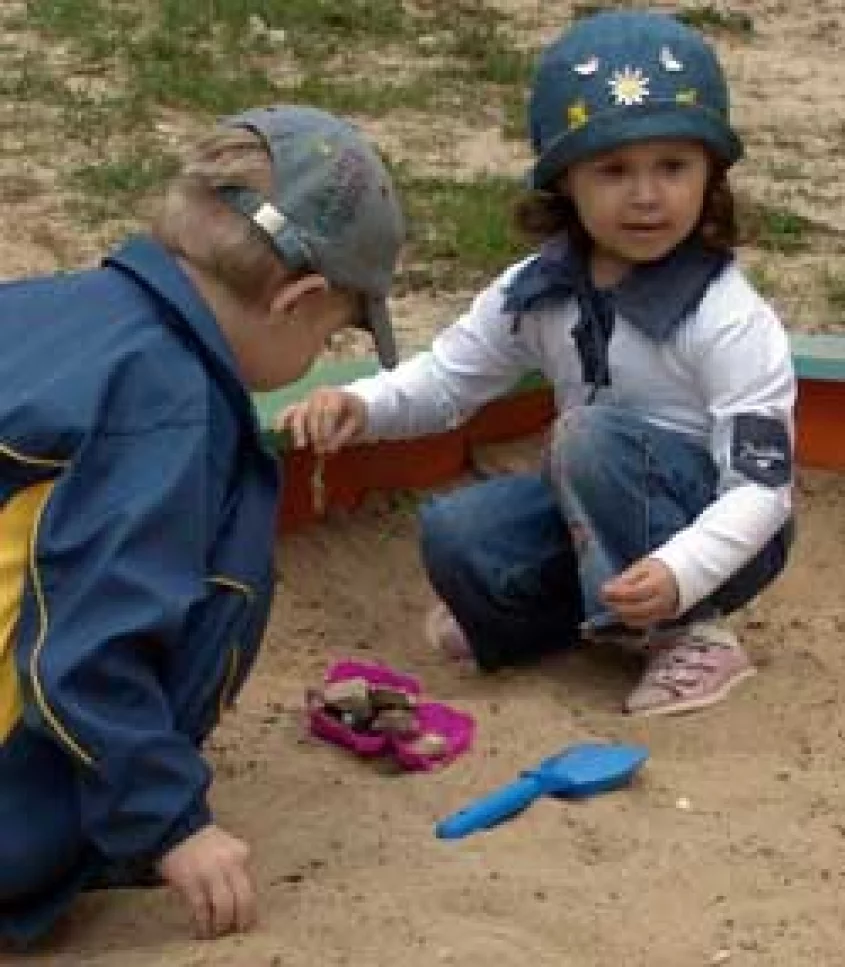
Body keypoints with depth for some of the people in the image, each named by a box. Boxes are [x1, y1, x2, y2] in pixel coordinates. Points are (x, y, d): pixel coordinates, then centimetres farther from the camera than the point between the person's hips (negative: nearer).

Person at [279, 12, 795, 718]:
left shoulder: (731, 320, -23)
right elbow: (446, 379, 2)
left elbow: (761, 488, -25)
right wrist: (359, 406, -20)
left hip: (715, 532, -5)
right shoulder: (538, 290, -5)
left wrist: (677, 574, -43)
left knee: (593, 436, -31)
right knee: (456, 535, -17)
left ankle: (684, 631, -19)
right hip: (602, 517, 5)